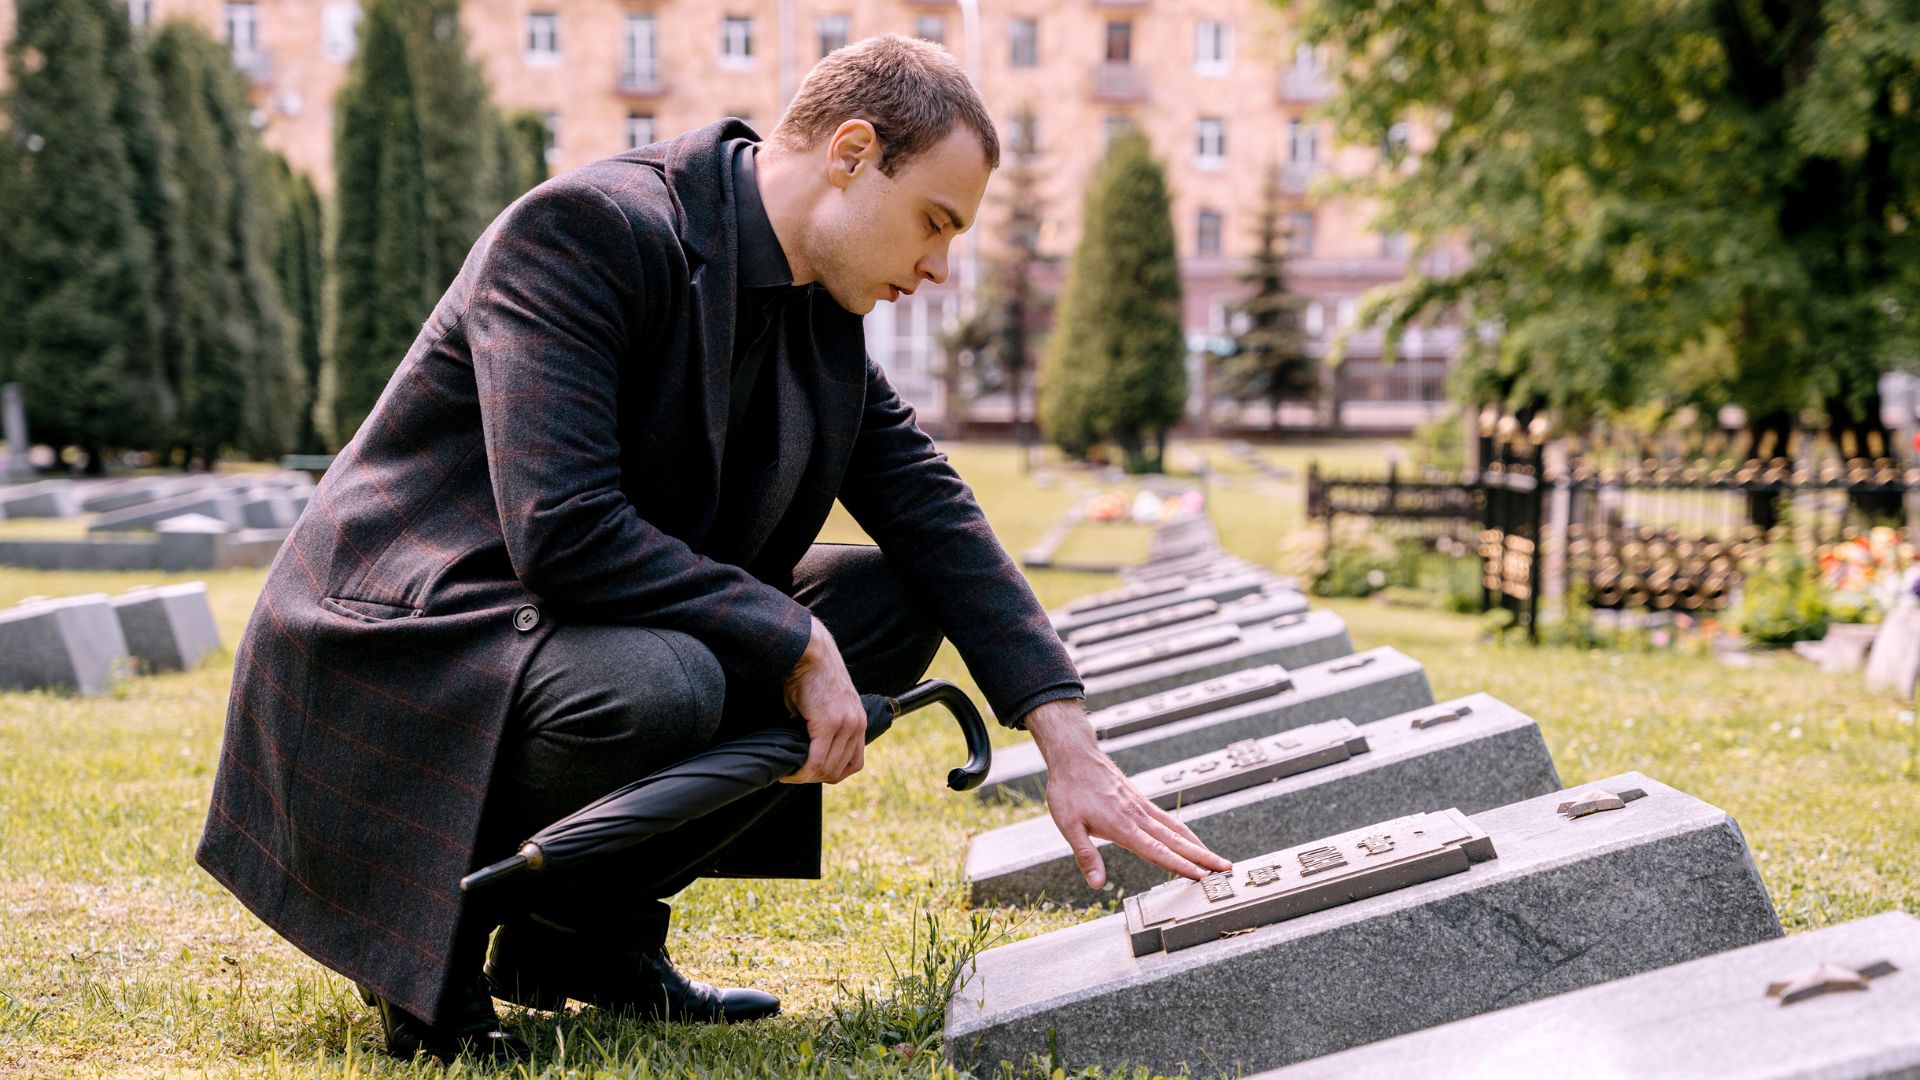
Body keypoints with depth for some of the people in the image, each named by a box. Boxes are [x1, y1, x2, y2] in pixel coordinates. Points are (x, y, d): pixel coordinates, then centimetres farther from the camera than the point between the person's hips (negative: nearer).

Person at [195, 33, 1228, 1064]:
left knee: (889, 604, -1)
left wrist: (1070, 746, -4)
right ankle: (431, 926, -7)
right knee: (656, 688, -37)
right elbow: (561, 528, -30)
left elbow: (934, 514, 4)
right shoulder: (583, 228, -21)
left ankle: (583, 923, 1)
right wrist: (795, 647, -24)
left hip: (565, 625, 9)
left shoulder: (820, 309, 5)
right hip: (402, 639, -9)